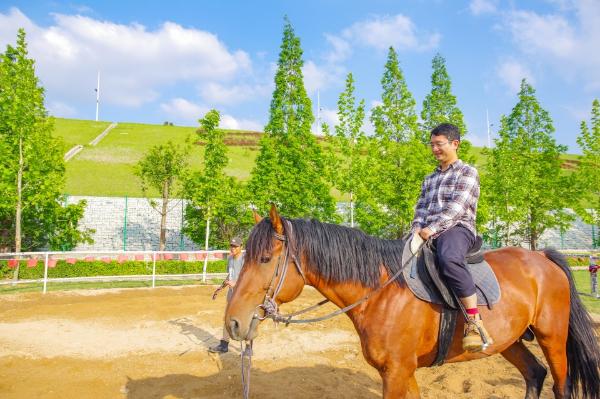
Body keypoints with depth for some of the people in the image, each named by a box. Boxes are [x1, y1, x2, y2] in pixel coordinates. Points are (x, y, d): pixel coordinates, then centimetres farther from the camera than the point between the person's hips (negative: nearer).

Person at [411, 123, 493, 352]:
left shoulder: (467, 172, 6)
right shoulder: (429, 180, 28)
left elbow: (456, 208, -9)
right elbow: (421, 210, 18)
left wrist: (432, 229, -20)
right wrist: (417, 231, -3)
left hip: (457, 230, -8)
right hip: (428, 236, 8)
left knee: (449, 259, -40)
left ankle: (474, 322, -34)